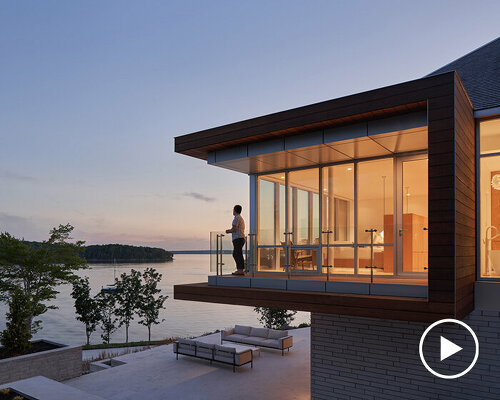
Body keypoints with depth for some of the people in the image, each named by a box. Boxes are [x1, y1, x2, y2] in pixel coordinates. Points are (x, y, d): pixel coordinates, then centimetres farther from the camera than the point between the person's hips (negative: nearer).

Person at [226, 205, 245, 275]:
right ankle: (239, 269, 15)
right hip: (241, 238, 10)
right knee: (235, 254, 14)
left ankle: (240, 270, -10)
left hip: (238, 238, -10)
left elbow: (234, 229, -17)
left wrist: (228, 231, 2)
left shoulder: (236, 218, -9)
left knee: (238, 254, -9)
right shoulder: (241, 218, 23)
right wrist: (230, 230, 19)